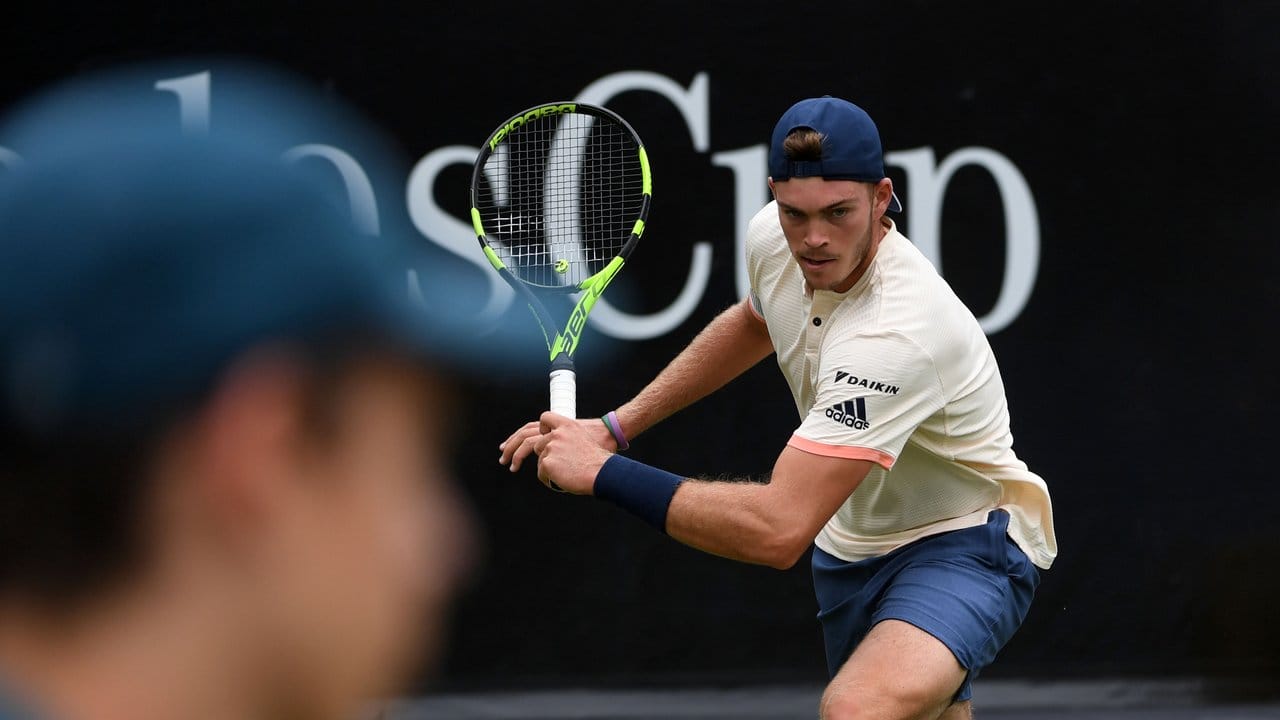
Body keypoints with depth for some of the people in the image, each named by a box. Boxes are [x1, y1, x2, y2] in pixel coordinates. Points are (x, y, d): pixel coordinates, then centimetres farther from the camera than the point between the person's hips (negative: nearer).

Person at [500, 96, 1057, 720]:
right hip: (853, 545, 8)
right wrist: (617, 425, 10)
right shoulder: (770, 236, -10)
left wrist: (603, 472, -31)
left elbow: (777, 531, -38)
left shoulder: (896, 332, -35)